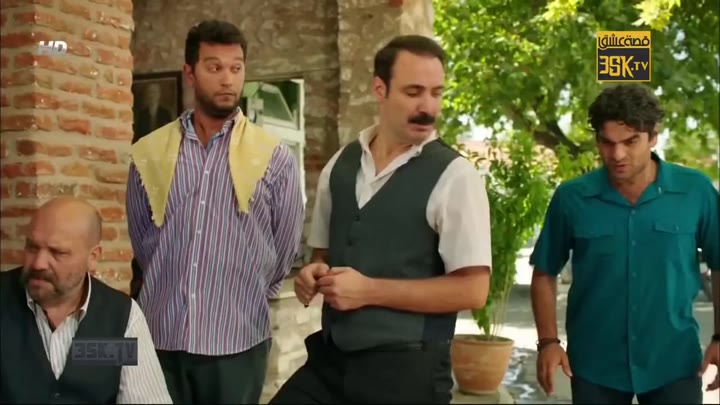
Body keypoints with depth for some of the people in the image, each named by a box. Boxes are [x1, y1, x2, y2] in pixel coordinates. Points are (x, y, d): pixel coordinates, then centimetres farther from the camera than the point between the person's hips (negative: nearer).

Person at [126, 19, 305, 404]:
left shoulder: (274, 158, -2)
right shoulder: (148, 153, 3)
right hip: (160, 336, 2)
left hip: (237, 340, -1)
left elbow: (284, 248, 6)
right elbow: (142, 240, 13)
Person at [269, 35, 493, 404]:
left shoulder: (454, 176, -11)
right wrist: (314, 274, -3)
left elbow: (472, 290, -14)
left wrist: (369, 291, -16)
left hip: (406, 369, -5)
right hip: (330, 359, 5)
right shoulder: (340, 165, 6)